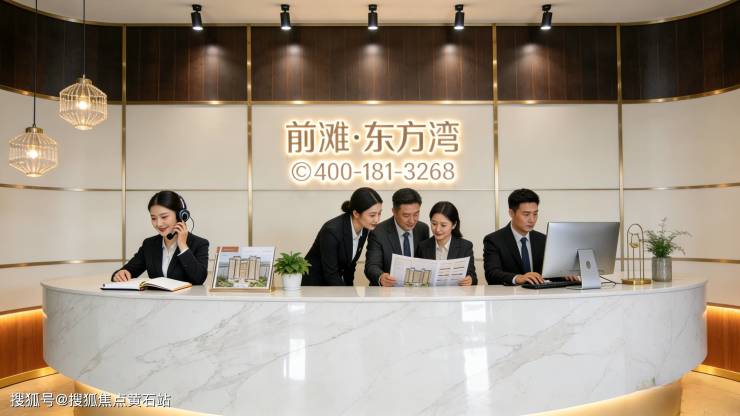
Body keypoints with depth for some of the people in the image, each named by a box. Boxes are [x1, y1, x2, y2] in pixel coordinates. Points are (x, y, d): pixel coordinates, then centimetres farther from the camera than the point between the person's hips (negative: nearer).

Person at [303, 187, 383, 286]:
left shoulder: (364, 229, -6)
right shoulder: (331, 231, -25)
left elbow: (350, 264, 6)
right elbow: (330, 274, -20)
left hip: (337, 284, 5)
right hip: (314, 284, -5)